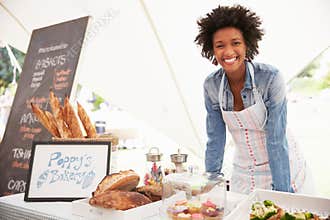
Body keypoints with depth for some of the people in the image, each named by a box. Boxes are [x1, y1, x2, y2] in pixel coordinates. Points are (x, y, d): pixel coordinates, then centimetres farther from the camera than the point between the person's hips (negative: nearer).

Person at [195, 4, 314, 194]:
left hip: (282, 167, -3)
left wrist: (282, 193, -20)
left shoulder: (271, 78, -22)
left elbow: (276, 140, -22)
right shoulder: (211, 85, -11)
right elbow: (215, 139, -5)